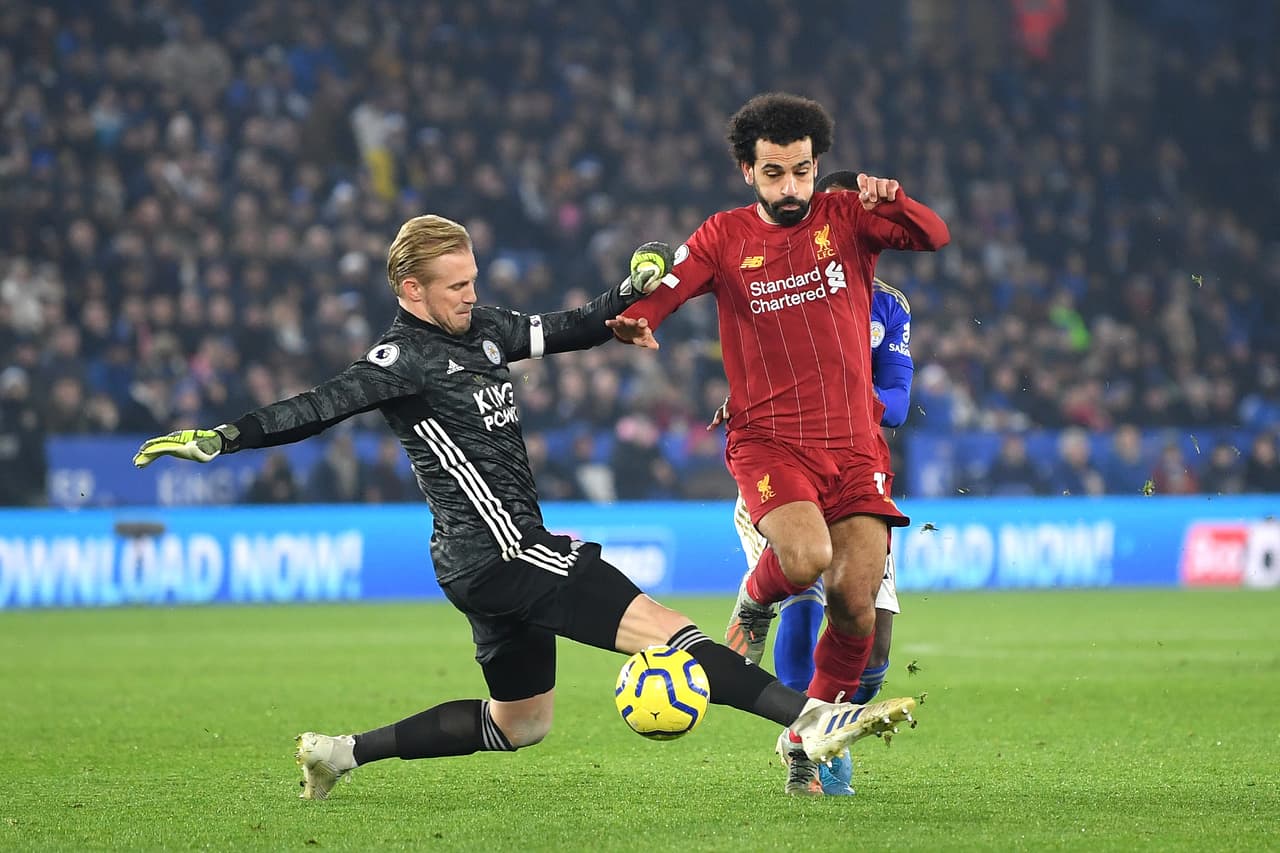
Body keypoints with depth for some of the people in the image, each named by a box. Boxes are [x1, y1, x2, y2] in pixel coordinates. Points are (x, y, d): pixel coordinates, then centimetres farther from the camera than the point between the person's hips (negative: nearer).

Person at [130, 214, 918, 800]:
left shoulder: (483, 331, 11)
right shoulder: (403, 361, -12)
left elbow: (573, 331, 19)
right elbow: (317, 409, -19)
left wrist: (633, 288, 3)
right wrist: (221, 439, -30)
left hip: (506, 556, 10)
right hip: (497, 551, -10)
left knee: (518, 723, 21)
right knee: (665, 629, -16)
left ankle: (344, 752, 23)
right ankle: (814, 719, -22)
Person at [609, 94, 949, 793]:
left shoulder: (846, 217, 6)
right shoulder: (724, 237, 5)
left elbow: (935, 237, -5)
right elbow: (662, 289, -5)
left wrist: (892, 202, -26)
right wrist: (636, 322, -28)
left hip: (854, 441, 2)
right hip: (769, 440, -2)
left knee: (856, 605, -6)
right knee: (805, 559, -29)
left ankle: (808, 738, 16)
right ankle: (755, 604, 8)